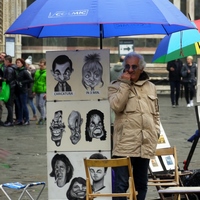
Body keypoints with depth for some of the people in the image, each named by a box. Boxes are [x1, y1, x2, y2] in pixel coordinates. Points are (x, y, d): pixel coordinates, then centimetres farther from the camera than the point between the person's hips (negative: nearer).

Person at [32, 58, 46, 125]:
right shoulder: (37, 72, 14)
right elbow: (35, 82, 20)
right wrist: (34, 90, 13)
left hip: (43, 92, -7)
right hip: (37, 92, 7)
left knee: (41, 105, -7)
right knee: (38, 105, 10)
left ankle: (42, 119, 4)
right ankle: (44, 116, 27)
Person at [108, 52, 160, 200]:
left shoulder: (151, 87, 15)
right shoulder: (116, 86, 2)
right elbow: (116, 105, -18)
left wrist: (156, 131, 11)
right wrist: (125, 83, -13)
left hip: (145, 144, 5)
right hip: (124, 144, -5)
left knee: (142, 183, 13)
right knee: (121, 183, -9)